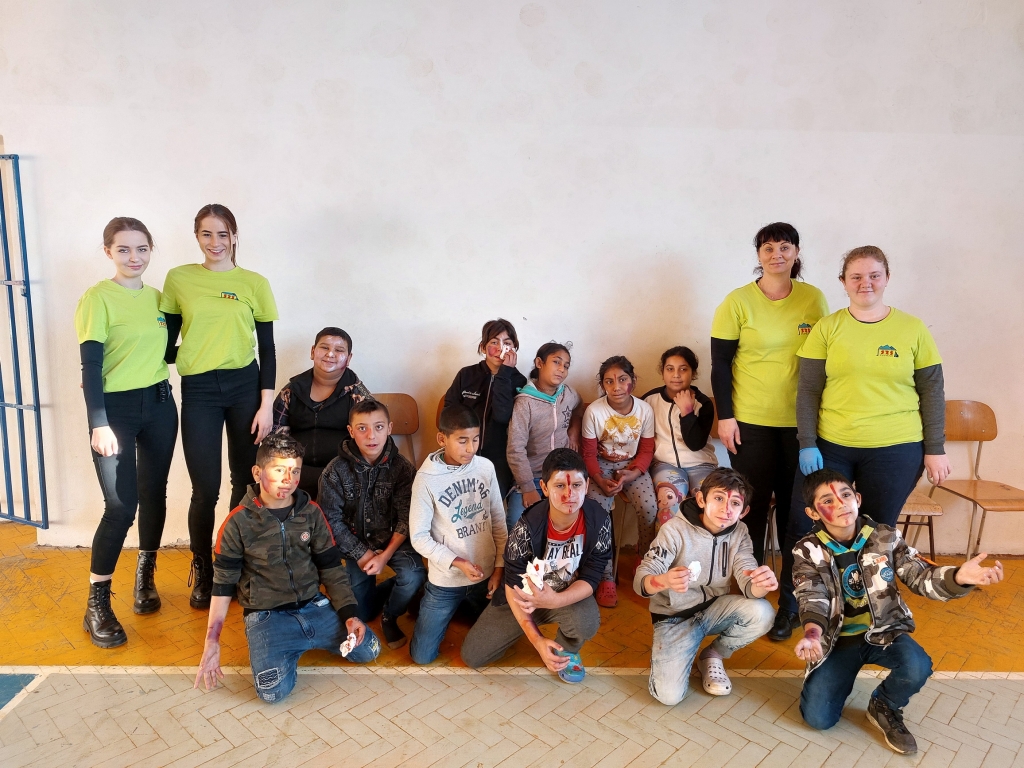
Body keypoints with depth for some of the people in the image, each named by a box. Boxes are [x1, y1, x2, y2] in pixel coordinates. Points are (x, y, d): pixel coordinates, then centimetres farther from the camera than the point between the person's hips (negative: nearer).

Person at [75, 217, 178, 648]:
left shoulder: (157, 297, 9)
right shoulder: (97, 298, -8)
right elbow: (90, 366, -12)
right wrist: (99, 425, -17)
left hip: (159, 405, 6)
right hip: (116, 409, -5)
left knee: (154, 495, 12)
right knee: (121, 506, -9)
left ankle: (145, 577, 32)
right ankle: (97, 605, 7)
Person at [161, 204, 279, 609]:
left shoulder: (255, 283, 3)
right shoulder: (178, 279, 4)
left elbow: (267, 349, 4)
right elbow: (168, 345, 9)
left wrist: (267, 404, -2)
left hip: (245, 386, 1)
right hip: (198, 391, 0)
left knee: (246, 482, 7)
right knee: (205, 489, 1)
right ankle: (202, 571, 25)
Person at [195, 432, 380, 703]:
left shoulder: (311, 513, -1)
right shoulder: (239, 522, -9)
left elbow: (331, 568, 4)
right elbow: (223, 584, -3)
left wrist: (349, 614, -5)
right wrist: (212, 642, -7)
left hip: (314, 607, 3)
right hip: (266, 616, -3)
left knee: (368, 650, -6)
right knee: (273, 691, -24)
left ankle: (301, 642, 17)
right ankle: (290, 650, 10)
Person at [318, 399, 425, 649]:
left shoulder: (402, 467, -13)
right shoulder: (336, 470, -13)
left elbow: (407, 518, -14)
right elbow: (332, 519, -10)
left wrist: (385, 556, -23)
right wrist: (362, 554, -14)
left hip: (393, 538, -1)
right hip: (356, 542, 1)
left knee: (413, 575, -29)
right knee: (361, 613, 1)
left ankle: (389, 617, 3)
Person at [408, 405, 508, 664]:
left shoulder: (486, 467, -8)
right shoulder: (427, 479, -18)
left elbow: (499, 521, 1)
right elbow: (419, 537, -13)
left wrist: (499, 567, -2)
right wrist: (457, 563, -22)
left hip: (486, 575, 3)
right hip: (445, 581, -3)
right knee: (422, 656, 4)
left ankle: (460, 607, 40)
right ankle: (425, 604, 31)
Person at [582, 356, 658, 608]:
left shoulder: (645, 410, -11)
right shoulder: (594, 411, -16)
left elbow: (646, 451, -3)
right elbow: (589, 454, -7)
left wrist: (629, 476, -20)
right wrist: (600, 481, -22)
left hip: (633, 466, 1)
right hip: (602, 466, -1)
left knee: (649, 507, -24)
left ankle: (645, 561, 8)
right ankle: (606, 577, -10)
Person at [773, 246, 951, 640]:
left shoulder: (912, 329, 1)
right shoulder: (827, 328, 0)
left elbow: (931, 392, 5)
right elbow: (808, 391, -1)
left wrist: (935, 449, 1)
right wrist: (807, 444, -7)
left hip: (895, 451, 0)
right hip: (830, 446, 0)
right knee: (803, 525, 2)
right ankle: (789, 607, 21)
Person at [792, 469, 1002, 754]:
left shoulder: (885, 537, -6)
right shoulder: (808, 551, -13)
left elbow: (920, 575, -9)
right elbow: (812, 597, -22)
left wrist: (957, 576, -31)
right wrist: (812, 632, -44)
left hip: (883, 631, 2)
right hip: (836, 639, -1)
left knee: (917, 668, -32)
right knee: (818, 719, -11)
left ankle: (884, 707, 4)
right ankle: (843, 674, 22)